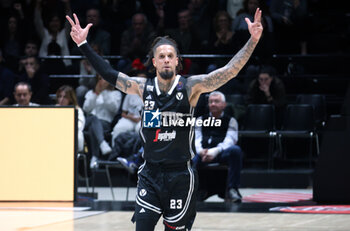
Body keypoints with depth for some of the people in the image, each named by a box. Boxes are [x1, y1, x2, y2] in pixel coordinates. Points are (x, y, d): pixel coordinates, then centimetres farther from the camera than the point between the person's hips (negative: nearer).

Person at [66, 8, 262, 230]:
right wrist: (83, 44, 9)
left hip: (180, 176, -2)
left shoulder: (190, 87, -7)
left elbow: (229, 71, -15)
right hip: (150, 174, 2)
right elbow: (109, 74, 10)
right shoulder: (143, 87, 2)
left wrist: (253, 41, -25)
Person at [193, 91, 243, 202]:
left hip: (222, 153, -1)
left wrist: (215, 151, -23)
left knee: (235, 150, -35)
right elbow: (196, 138, 9)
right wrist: (201, 150, -16)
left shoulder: (230, 121, 16)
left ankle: (232, 190, -30)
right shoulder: (201, 120, 24)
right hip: (203, 153, 1)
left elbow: (229, 140, -2)